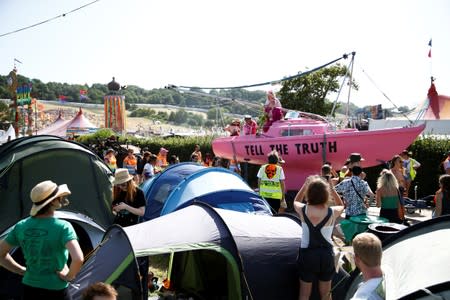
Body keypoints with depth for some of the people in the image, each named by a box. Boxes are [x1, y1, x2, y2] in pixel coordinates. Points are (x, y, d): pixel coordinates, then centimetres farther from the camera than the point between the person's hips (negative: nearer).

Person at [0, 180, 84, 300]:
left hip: (29, 289, 5)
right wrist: (69, 276, -13)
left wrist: (22, 270, 10)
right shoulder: (62, 227, -20)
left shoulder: (21, 226, -3)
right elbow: (78, 259, -31)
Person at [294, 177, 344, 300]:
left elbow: (295, 201, 13)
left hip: (307, 255, 0)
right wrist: (332, 187, 6)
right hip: (326, 255, 0)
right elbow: (341, 205, 12)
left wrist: (305, 184, 9)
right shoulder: (332, 212, -13)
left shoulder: (302, 210, -13)